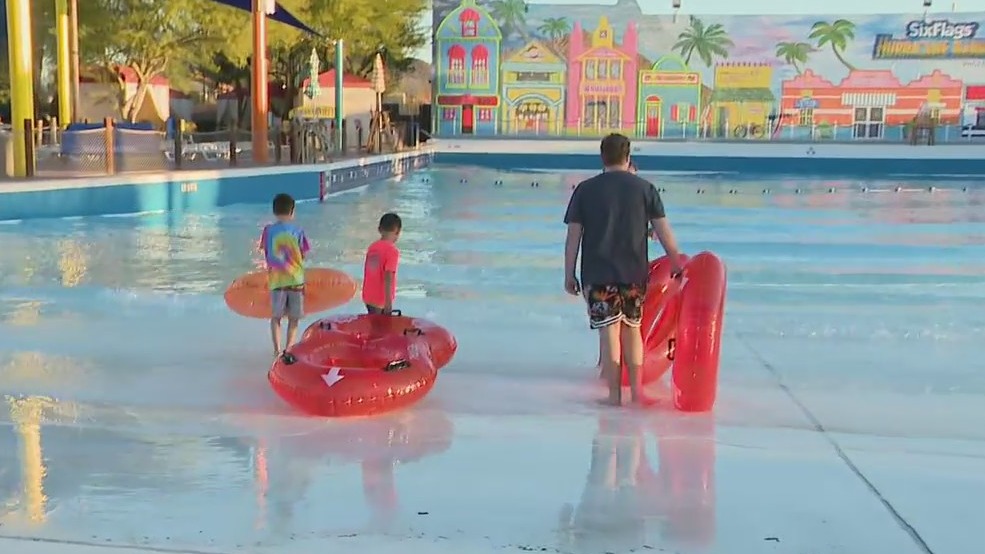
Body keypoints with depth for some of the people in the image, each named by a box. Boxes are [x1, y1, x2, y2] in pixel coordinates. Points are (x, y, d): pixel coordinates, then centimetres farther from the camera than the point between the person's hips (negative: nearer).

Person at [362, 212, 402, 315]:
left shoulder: (372, 247, 5)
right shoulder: (392, 250, -16)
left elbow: (366, 272, 11)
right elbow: (388, 277, -22)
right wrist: (388, 301, -21)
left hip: (368, 297, 7)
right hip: (381, 300, -7)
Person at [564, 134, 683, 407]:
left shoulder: (585, 190, 1)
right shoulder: (645, 188, 3)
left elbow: (573, 235, -1)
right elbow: (663, 230, 2)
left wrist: (569, 274, 4)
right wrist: (676, 262, 11)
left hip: (598, 274, -1)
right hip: (634, 272, 2)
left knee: (609, 332, 1)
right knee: (633, 329, 15)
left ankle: (615, 394, 4)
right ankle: (636, 390, 17)